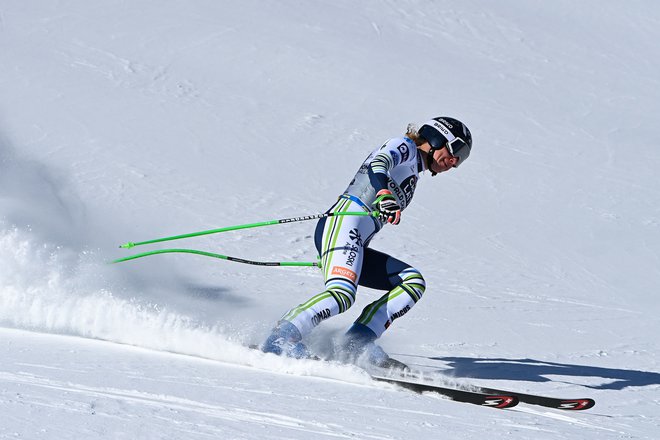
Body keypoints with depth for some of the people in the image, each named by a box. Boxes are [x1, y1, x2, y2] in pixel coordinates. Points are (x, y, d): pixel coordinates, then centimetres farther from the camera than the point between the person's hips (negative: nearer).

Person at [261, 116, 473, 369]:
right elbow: (379, 163, -14)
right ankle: (282, 337, -34)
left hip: (356, 245, 9)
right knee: (342, 294, -30)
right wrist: (384, 193, -36)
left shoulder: (412, 175, 34)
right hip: (342, 223, -9)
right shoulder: (404, 147, 9)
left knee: (413, 281, -6)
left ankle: (358, 342, -19)